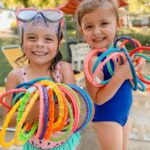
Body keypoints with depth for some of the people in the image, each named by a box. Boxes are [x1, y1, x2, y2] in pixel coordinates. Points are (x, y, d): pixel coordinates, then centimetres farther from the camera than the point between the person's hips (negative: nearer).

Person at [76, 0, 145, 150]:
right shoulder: (94, 61, -26)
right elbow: (98, 99, -25)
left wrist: (135, 68, -11)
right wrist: (120, 75, -32)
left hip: (124, 112, 7)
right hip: (106, 118, -7)